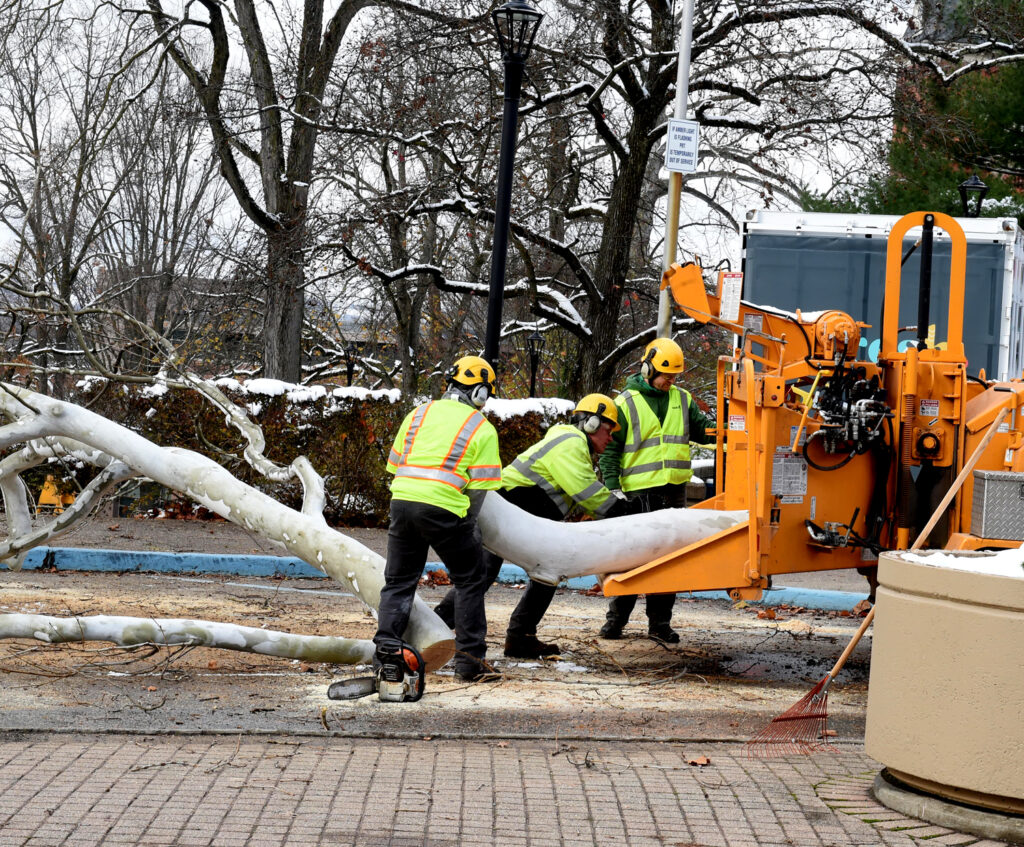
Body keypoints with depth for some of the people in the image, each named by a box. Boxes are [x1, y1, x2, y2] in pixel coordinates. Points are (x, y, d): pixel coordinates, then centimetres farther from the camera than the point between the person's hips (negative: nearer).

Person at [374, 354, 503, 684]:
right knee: (470, 582, 11)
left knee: (398, 582, 17)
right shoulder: (482, 429, 4)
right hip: (443, 507, -4)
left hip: (402, 498, 4)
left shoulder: (418, 414, 17)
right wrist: (468, 525, 13)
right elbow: (480, 488, -1)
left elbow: (394, 465, 18)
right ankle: (470, 661, 8)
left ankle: (386, 650, 5)